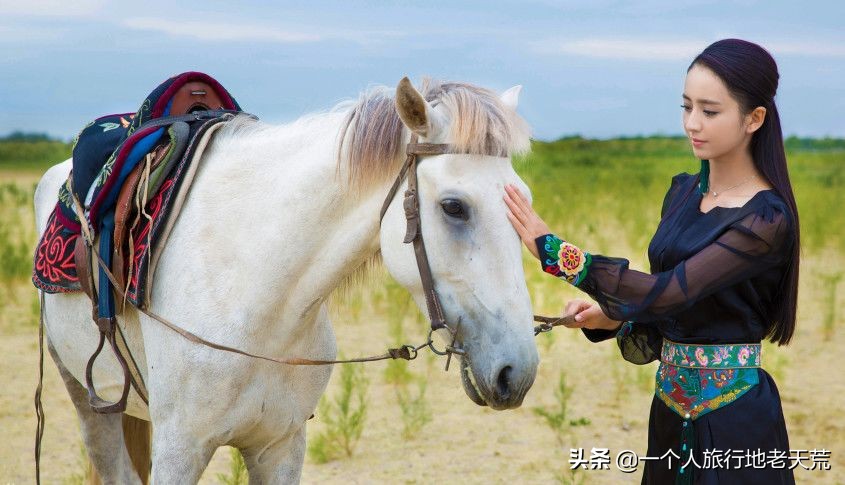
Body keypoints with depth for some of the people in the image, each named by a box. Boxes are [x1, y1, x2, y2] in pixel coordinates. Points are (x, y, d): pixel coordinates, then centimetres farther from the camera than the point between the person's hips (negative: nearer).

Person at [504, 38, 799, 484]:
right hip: (670, 403, 7)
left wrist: (553, 250, -28)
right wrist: (608, 318, -7)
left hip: (732, 412, -7)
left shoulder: (766, 220, -17)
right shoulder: (683, 192, 6)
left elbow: (670, 291, -26)